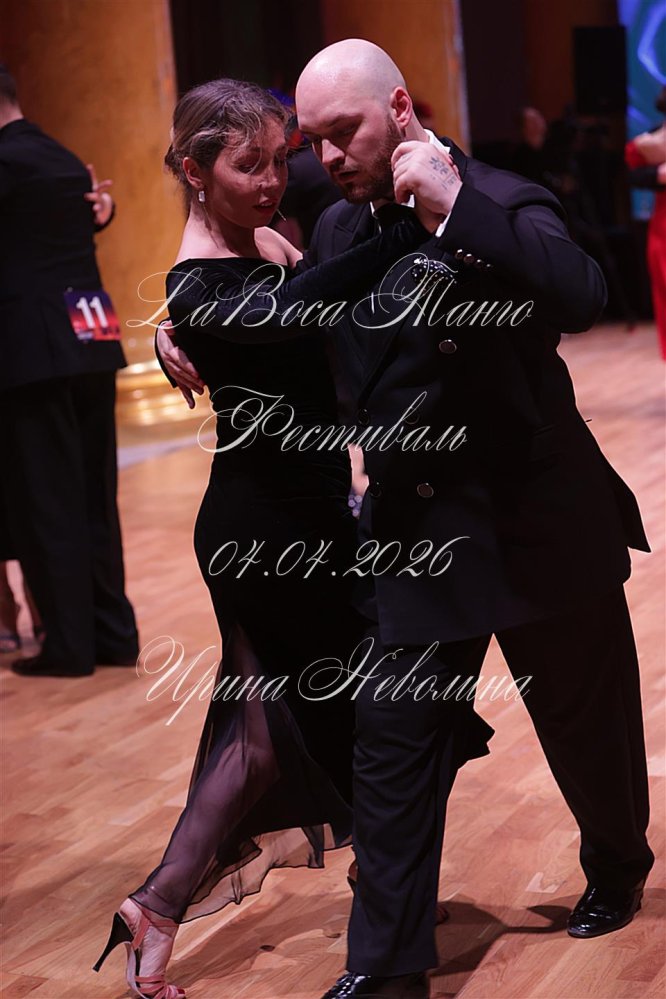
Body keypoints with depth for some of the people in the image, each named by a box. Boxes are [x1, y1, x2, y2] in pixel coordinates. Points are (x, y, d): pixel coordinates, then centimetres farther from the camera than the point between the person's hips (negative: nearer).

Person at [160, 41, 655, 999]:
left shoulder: (502, 204, -15)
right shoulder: (339, 230, 5)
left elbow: (580, 298, -34)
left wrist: (455, 206, -37)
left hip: (536, 523, -4)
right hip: (411, 526, 5)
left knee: (587, 723, 15)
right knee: (392, 741, 3)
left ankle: (618, 866, 46)